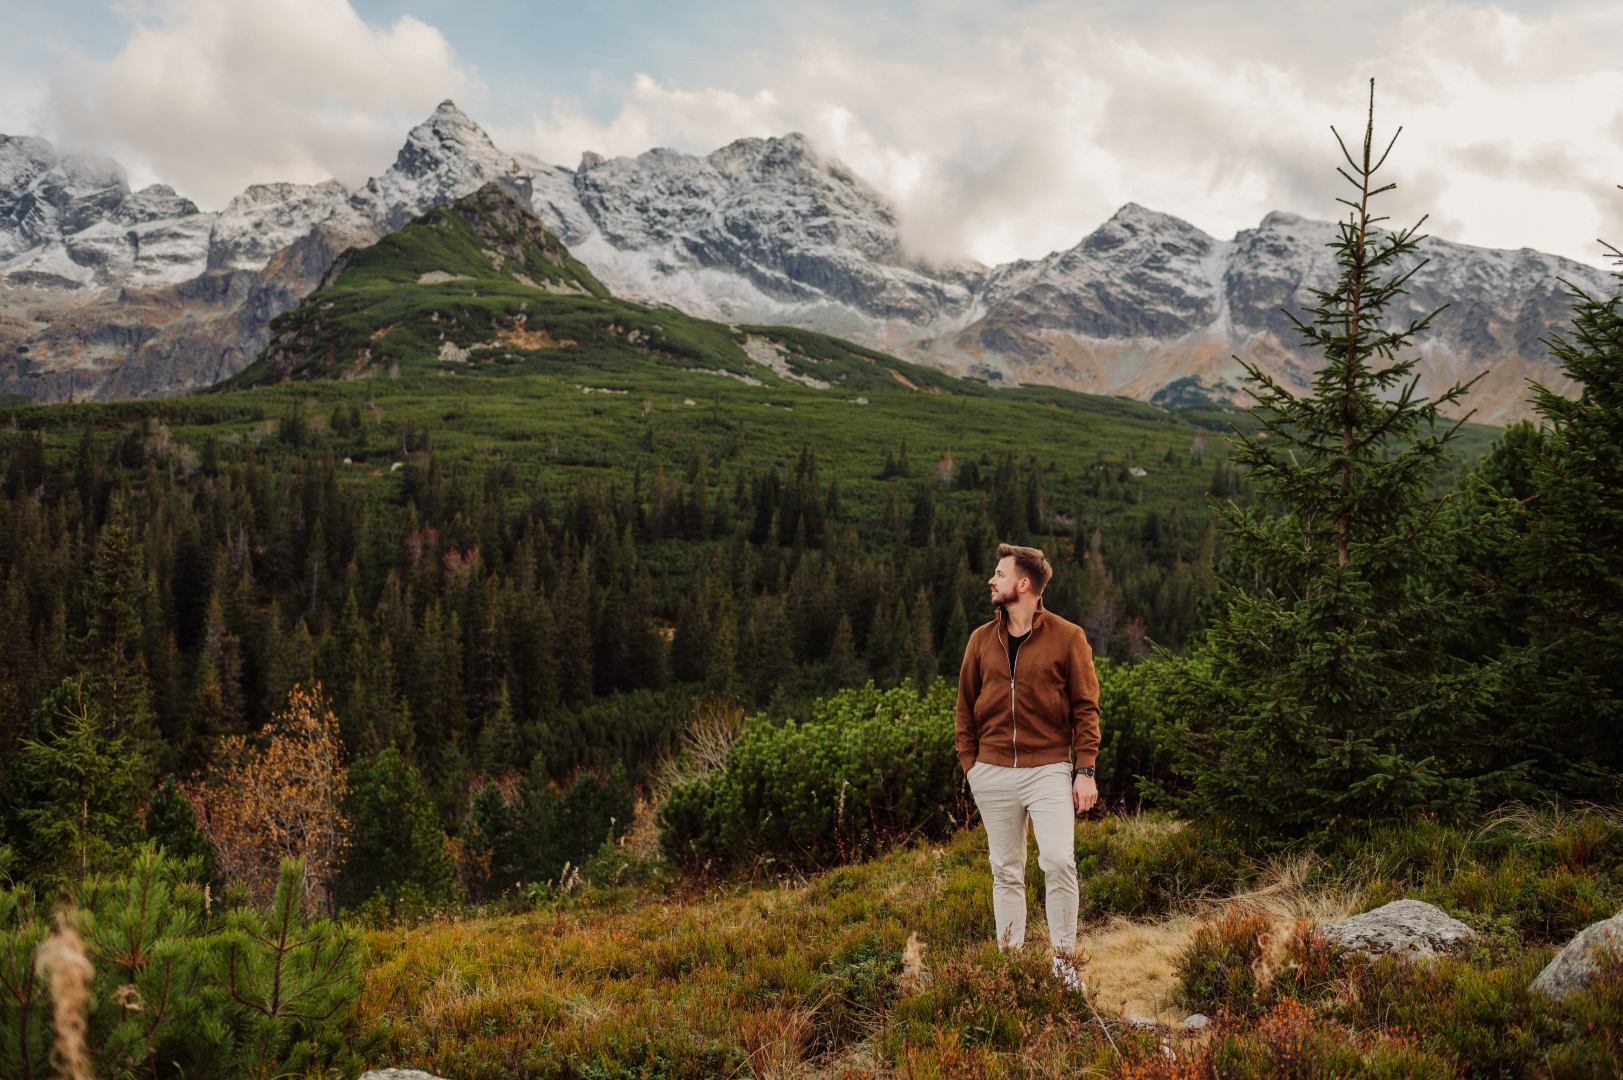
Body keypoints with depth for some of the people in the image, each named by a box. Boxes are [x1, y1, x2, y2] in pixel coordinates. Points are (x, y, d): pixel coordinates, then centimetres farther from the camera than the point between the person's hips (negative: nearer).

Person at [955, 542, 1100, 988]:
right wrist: (969, 763, 6)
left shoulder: (1067, 637, -2)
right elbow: (966, 708, 14)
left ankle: (1063, 961, -2)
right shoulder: (981, 640, 9)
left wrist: (1085, 771, -8)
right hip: (993, 773, 4)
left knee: (1058, 860, -15)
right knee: (1006, 872, 8)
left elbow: (1086, 708, -2)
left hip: (1049, 769, -3)